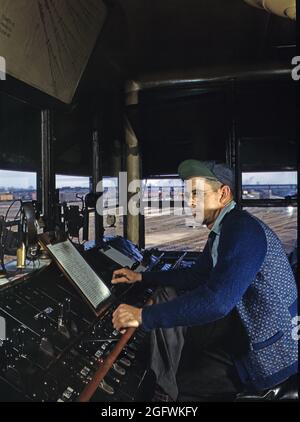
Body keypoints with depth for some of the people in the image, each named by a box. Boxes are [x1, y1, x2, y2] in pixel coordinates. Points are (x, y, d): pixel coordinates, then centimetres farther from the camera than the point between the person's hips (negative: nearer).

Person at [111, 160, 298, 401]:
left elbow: (216, 301, -37)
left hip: (272, 352, -9)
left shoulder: (244, 229, -27)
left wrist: (143, 315, -30)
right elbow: (195, 276, 16)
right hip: (240, 322, 9)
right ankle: (162, 386, 8)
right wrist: (140, 278, 13)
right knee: (169, 295, 3)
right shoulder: (221, 232, 5)